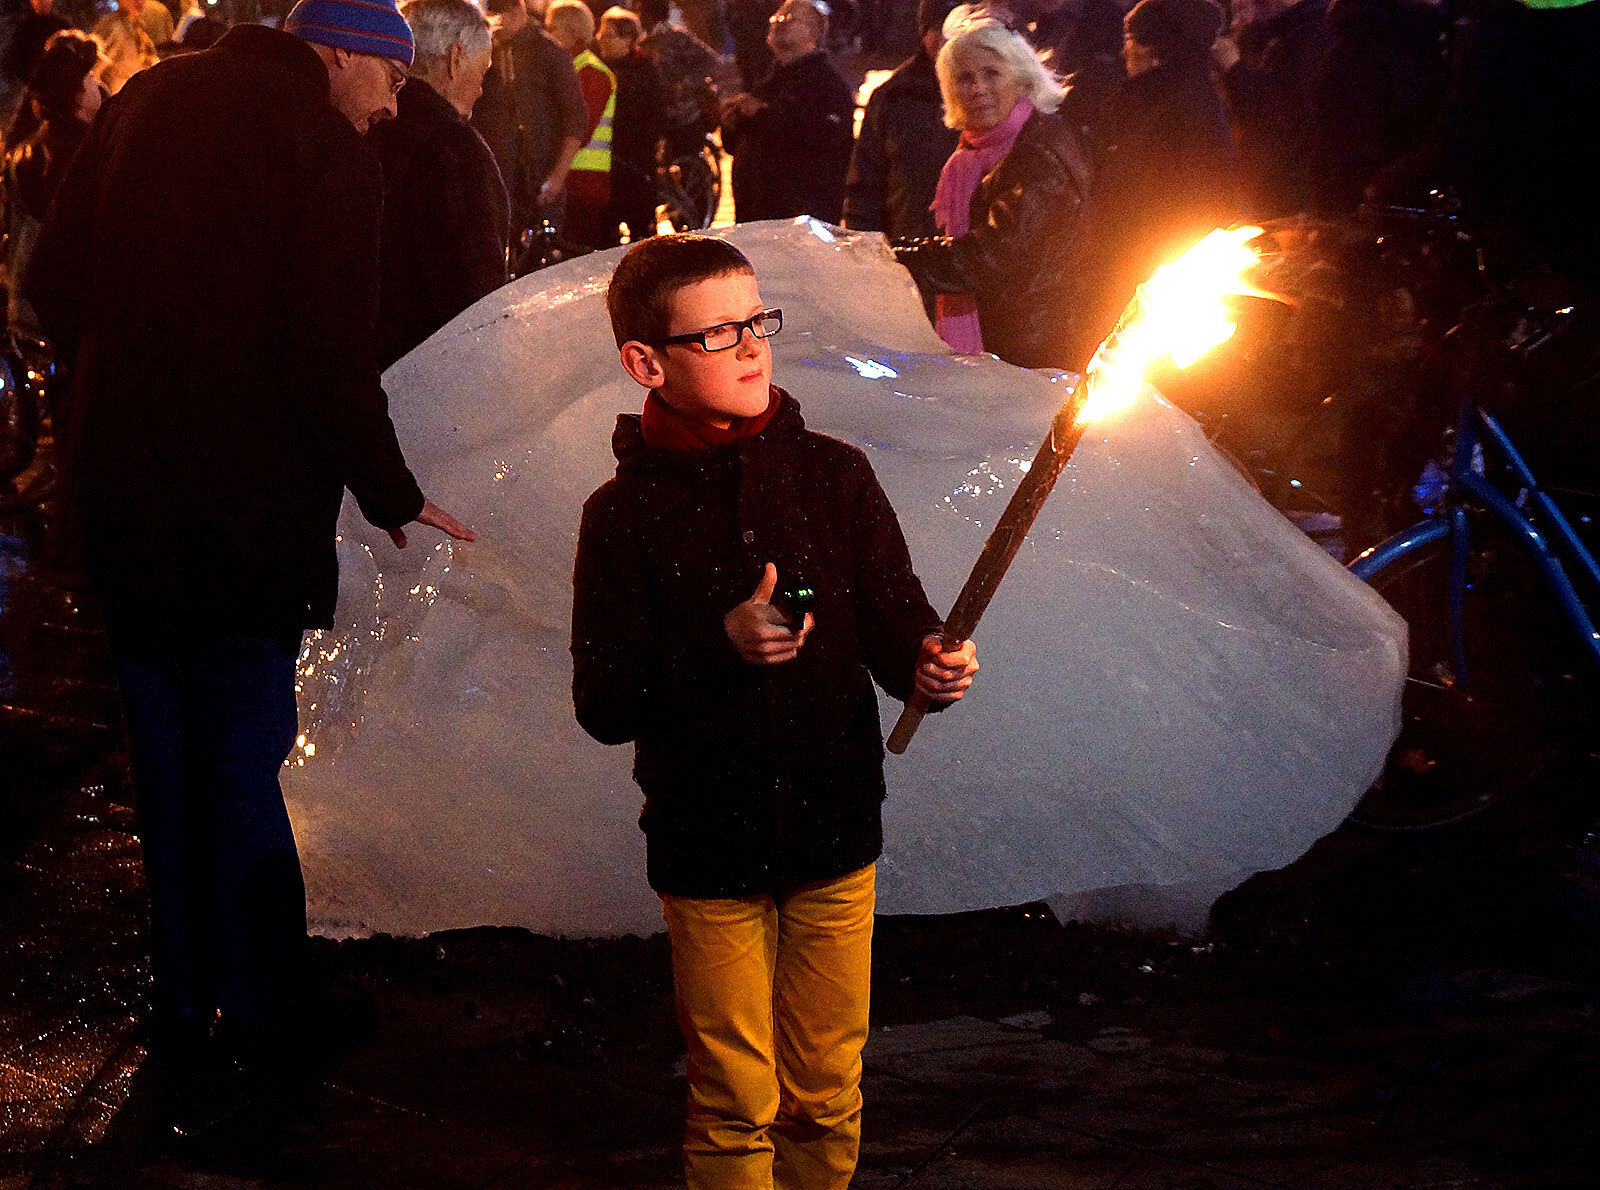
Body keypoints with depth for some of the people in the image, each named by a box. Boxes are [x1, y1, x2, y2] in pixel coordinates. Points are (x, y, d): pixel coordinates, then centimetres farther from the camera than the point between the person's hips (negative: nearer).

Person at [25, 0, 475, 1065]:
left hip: (118, 493, 6)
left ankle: (181, 1007, 28)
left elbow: (54, 281, 13)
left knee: (165, 767, 17)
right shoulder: (329, 155, -13)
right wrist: (392, 493, -5)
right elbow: (334, 359, -18)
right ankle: (261, 1020, 14)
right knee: (243, 772, 4)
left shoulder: (145, 102, 8)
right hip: (246, 516, -6)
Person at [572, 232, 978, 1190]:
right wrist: (723, 647, -23)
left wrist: (928, 664, -22)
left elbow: (894, 622, 1)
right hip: (709, 850, -2)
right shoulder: (628, 515, -7)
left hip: (836, 834, 2)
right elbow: (606, 704, -9)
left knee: (827, 1100, 12)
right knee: (736, 1107, 6)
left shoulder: (834, 475, -1)